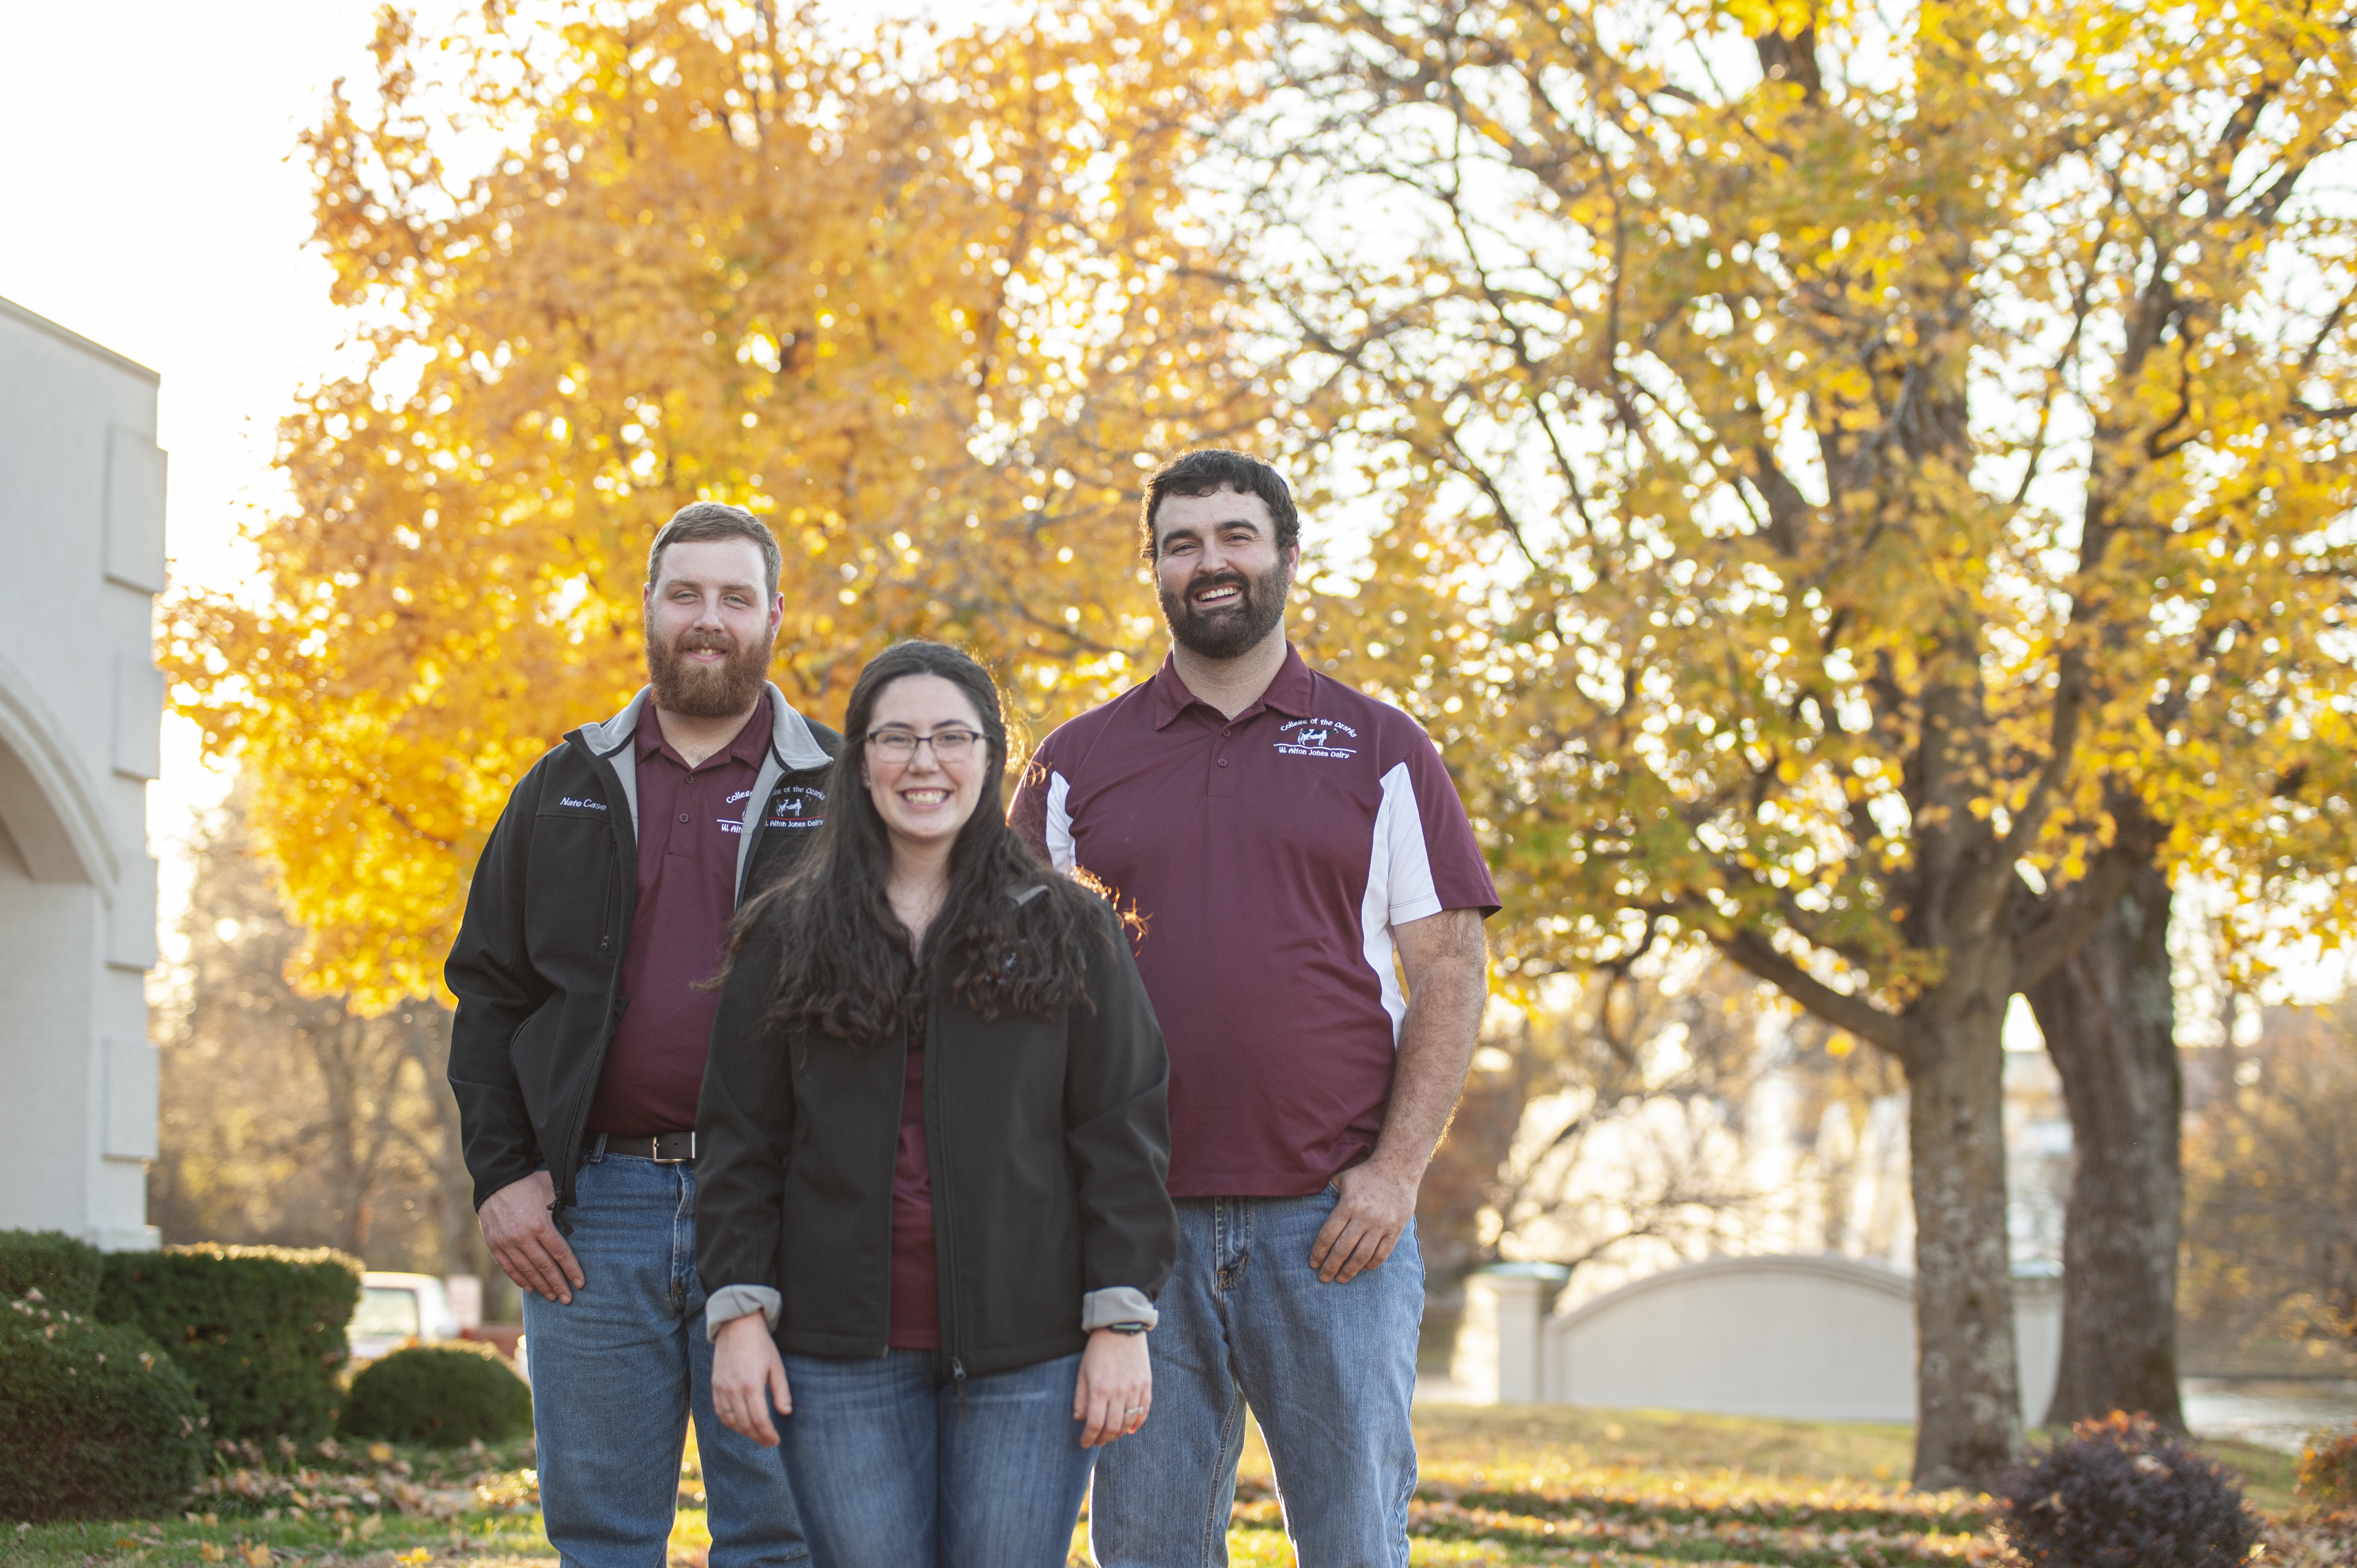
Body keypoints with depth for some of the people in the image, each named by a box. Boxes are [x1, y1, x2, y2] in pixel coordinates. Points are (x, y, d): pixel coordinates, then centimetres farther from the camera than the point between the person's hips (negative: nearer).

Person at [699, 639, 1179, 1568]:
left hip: (1028, 1351, -1)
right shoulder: (787, 939, 9)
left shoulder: (1068, 933, 5)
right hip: (844, 1352, 1)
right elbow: (741, 1139, 8)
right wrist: (739, 1310, -2)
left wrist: (1121, 1323, -5)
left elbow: (1120, 1134, 2)